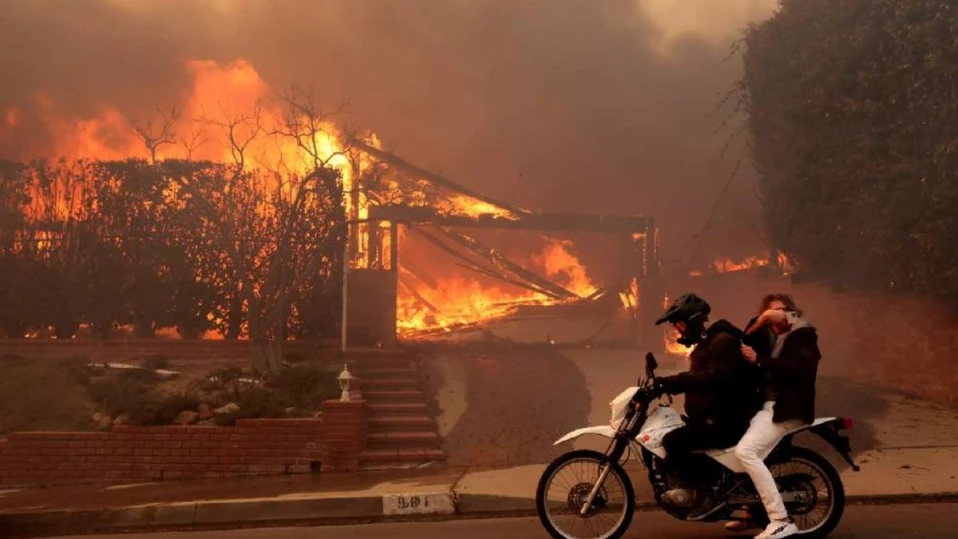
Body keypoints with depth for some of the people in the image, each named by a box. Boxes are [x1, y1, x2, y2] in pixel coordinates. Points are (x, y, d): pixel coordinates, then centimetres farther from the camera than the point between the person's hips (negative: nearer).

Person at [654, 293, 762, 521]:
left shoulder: (723, 341, -16)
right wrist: (667, 383, 9)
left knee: (673, 441, -25)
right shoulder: (707, 343, 19)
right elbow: (698, 378, 22)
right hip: (712, 417, 11)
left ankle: (707, 495, -19)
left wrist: (673, 382, -33)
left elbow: (714, 378, -30)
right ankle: (691, 486, 15)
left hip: (726, 421, -11)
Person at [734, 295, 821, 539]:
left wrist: (759, 360, -25)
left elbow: (798, 368, -23)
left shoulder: (803, 335, -5)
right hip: (771, 406, 10)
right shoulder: (781, 339, 24)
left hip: (787, 409, -10)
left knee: (745, 451, -26)